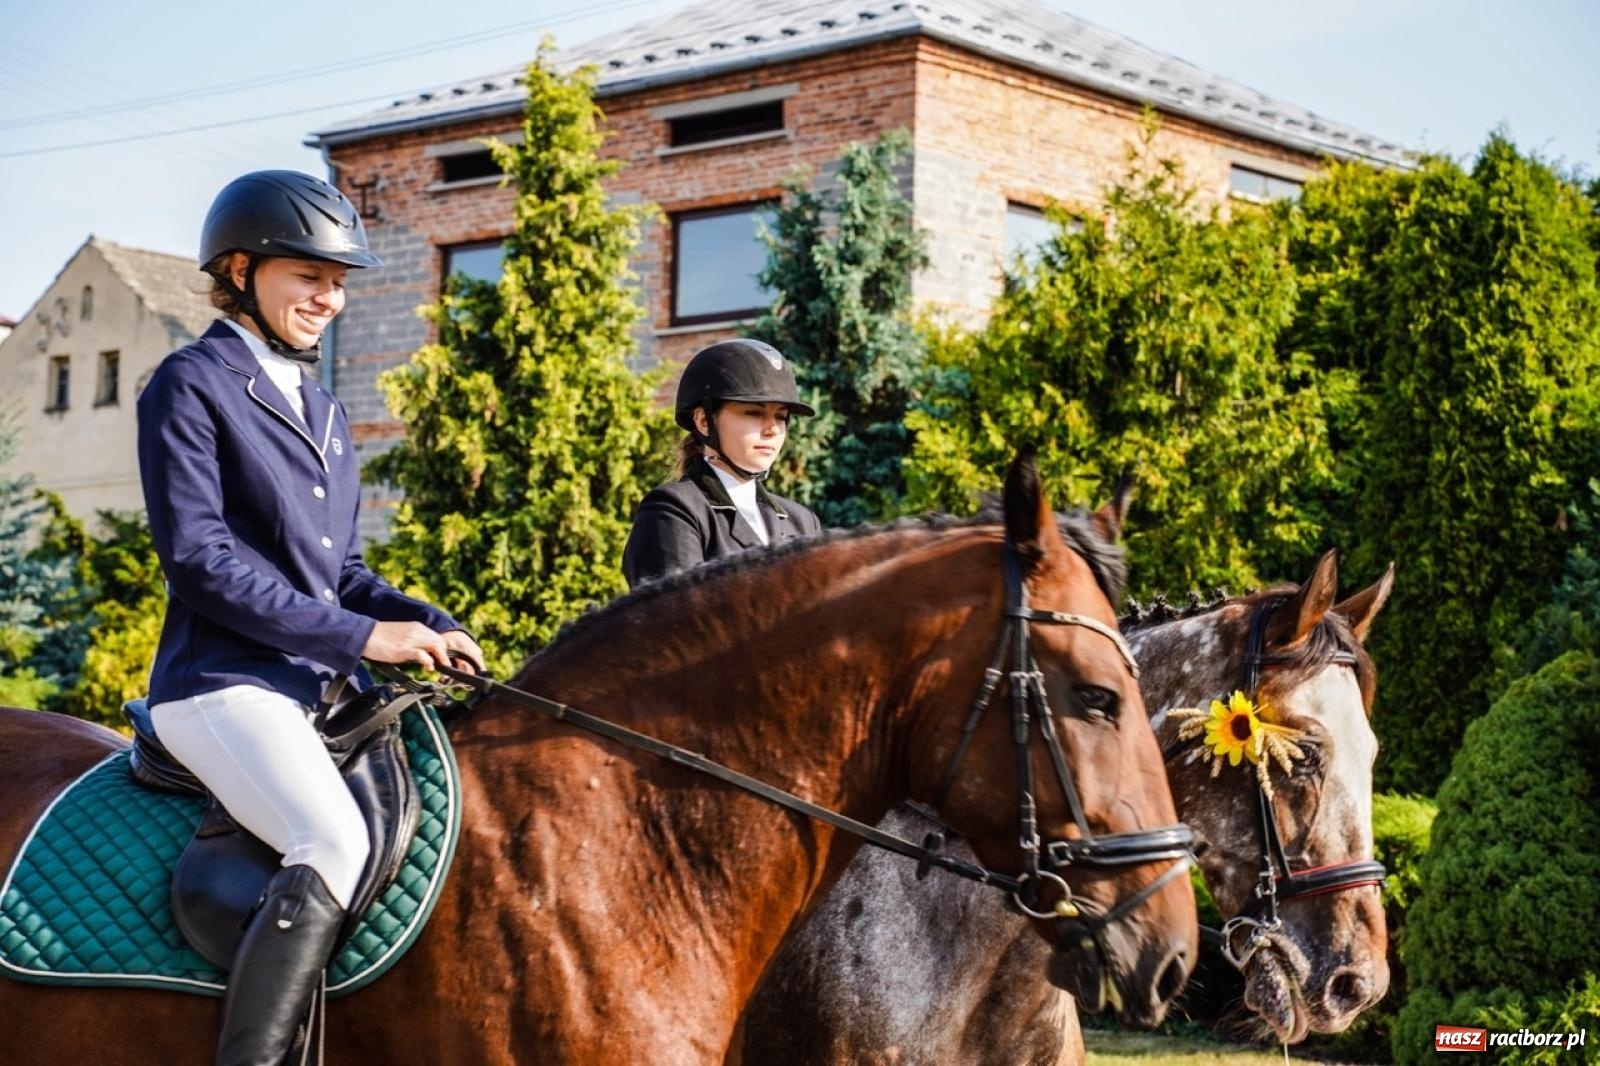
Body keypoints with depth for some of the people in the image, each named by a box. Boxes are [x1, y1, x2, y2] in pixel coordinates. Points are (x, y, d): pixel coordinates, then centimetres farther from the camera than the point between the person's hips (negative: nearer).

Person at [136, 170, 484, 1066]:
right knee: (336, 841, -30)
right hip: (224, 683, -8)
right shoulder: (192, 384, -4)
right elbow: (197, 555, -14)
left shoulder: (322, 410, 20)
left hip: (323, 687, 8)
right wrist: (361, 636, -17)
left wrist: (430, 625, 1)